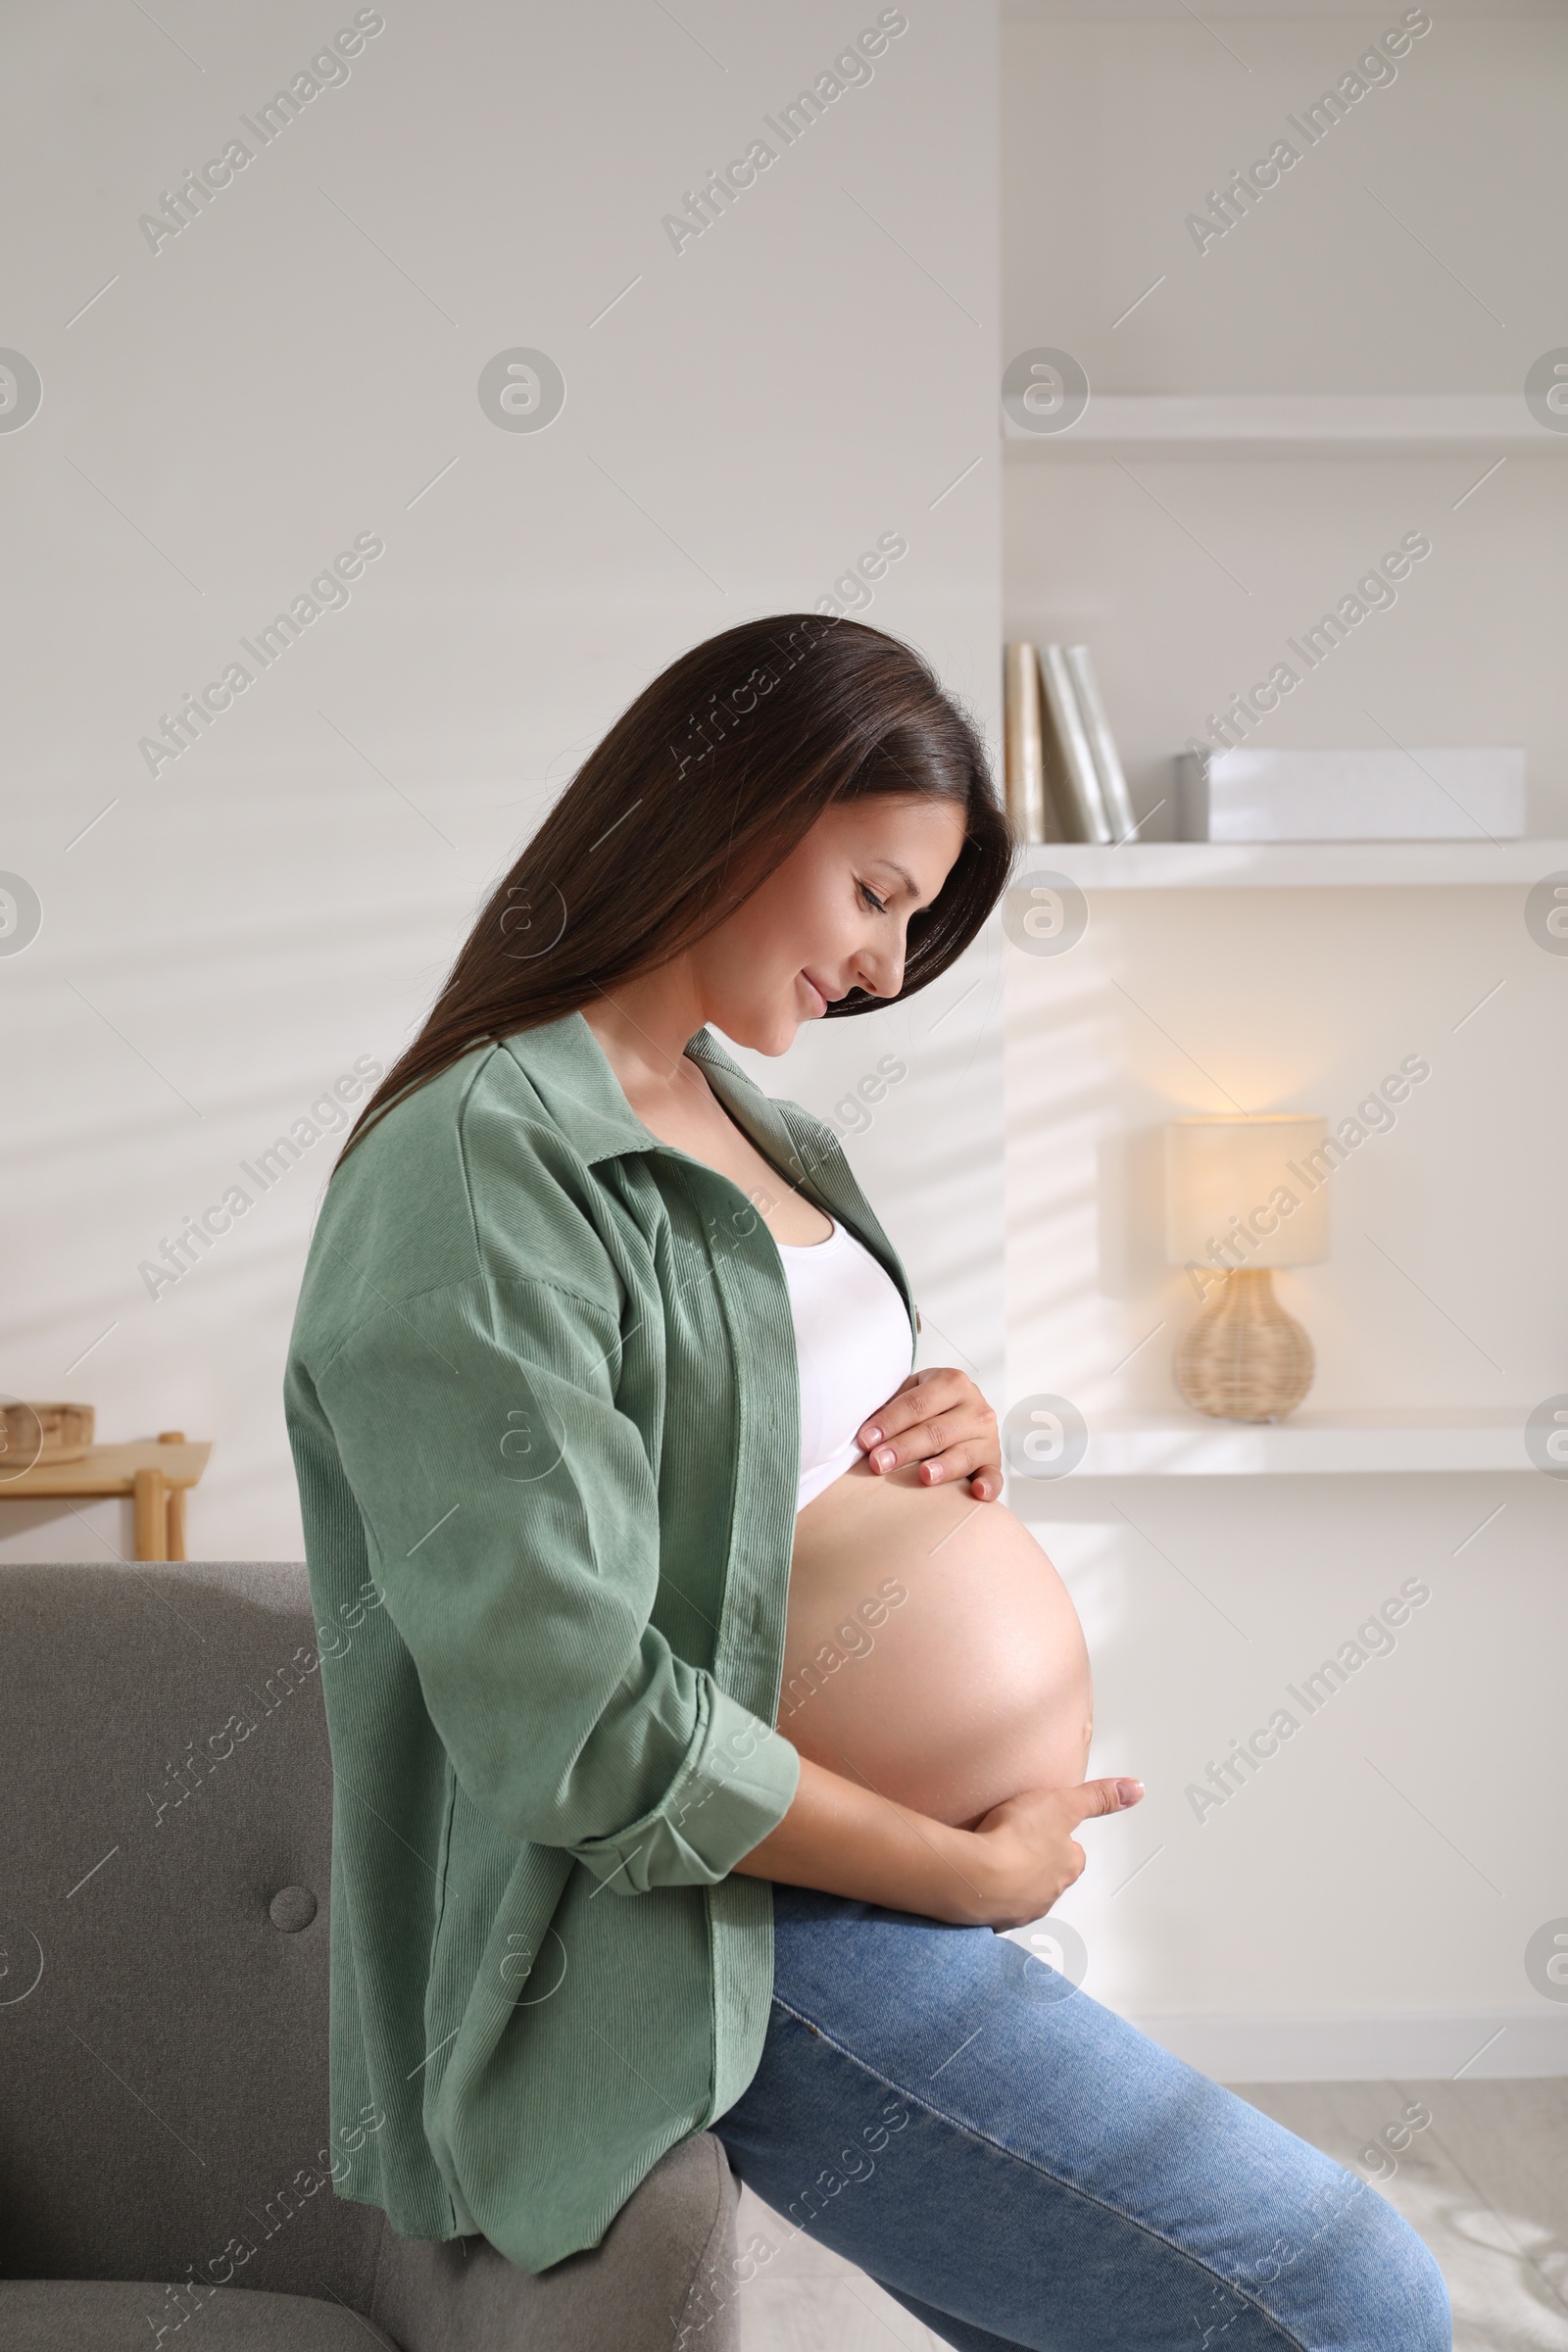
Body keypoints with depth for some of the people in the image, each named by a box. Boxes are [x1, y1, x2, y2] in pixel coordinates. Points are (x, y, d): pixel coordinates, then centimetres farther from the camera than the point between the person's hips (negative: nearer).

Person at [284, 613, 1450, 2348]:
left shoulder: (742, 1113, 11)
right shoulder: (477, 1165, -18)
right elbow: (579, 1732, -23)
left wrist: (944, 1441, 1)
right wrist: (975, 1872, -14)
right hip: (683, 1934, -9)